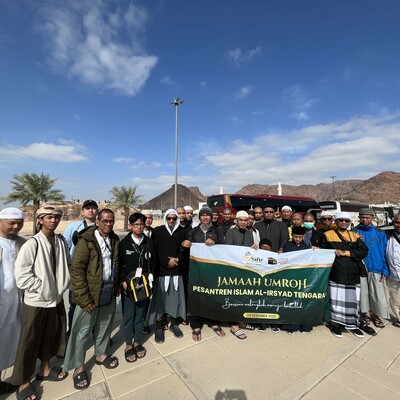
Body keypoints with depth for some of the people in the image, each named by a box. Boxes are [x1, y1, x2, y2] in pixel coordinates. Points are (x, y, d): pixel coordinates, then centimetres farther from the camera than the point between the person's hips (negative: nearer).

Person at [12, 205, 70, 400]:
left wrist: (62, 285, -3)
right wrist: (44, 289, -14)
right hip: (36, 301, -5)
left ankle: (45, 370, 43)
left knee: (51, 336, 20)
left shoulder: (61, 241, -5)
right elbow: (21, 276, -17)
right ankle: (24, 383, 34)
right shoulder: (31, 244, -18)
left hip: (56, 298, 5)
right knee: (29, 342, 12)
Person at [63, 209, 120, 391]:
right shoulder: (86, 240, -16)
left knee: (104, 326, 20)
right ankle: (78, 366, 31)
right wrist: (84, 298, -18)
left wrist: (117, 285, 10)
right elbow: (76, 270, -16)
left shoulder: (115, 239, 2)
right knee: (82, 331, 11)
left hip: (109, 290, 5)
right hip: (90, 293, -5)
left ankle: (100, 354, 43)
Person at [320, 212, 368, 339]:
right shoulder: (328, 235, 4)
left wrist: (346, 253, -10)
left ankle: (351, 324, 25)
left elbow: (364, 251, -1)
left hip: (352, 273, 3)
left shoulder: (355, 236, 12)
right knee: (336, 298, 1)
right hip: (336, 273, -3)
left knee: (352, 299, 7)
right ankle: (335, 324, 16)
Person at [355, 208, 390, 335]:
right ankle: (365, 317, 23)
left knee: (378, 295, 9)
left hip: (376, 269, 2)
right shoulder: (354, 232, 0)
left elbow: (384, 252, 3)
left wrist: (385, 271, -2)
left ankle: (374, 315, 32)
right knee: (363, 294, 7)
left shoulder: (380, 233, 4)